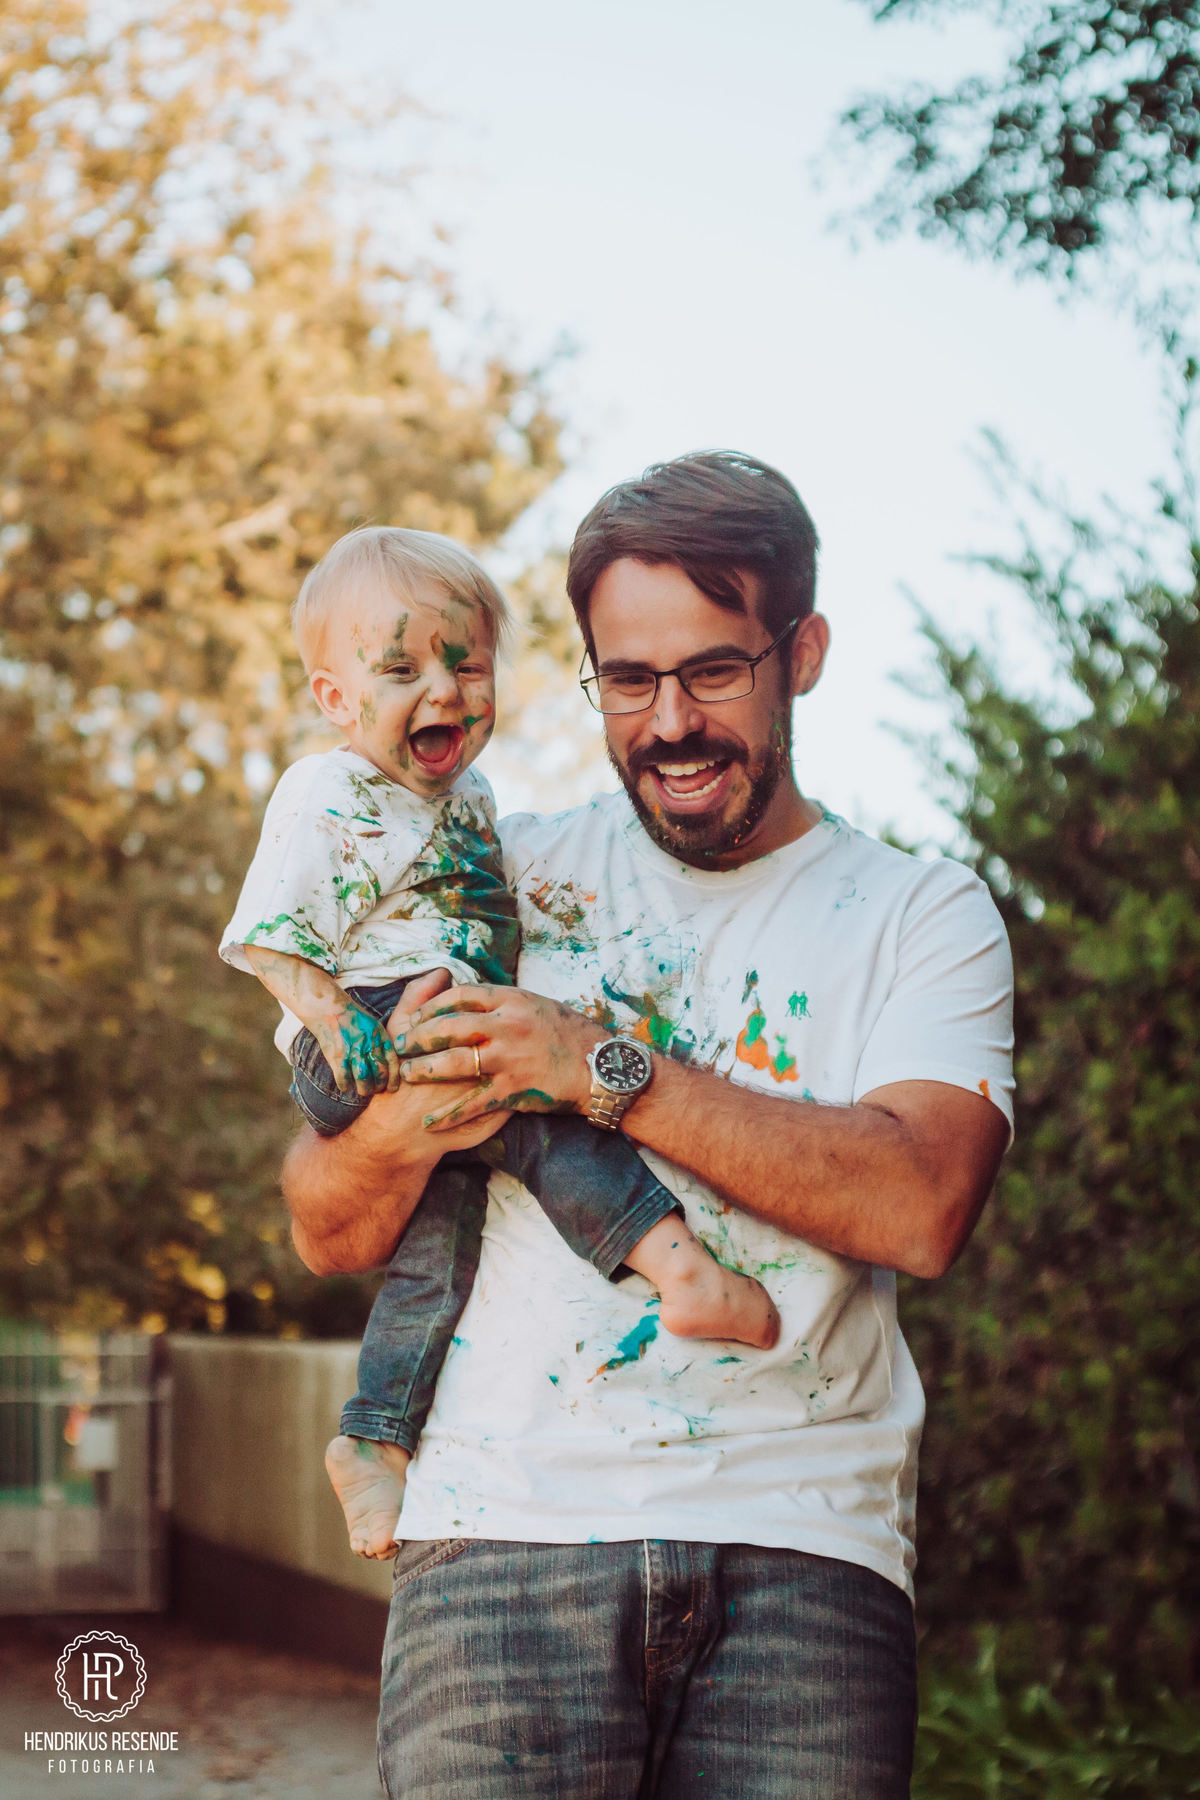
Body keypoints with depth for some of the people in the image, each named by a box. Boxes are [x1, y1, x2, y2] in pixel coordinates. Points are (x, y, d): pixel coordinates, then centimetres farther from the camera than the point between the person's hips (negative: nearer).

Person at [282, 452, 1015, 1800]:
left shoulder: (925, 915, 10)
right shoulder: (498, 882, 13)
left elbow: (919, 1208, -9)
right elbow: (329, 1236, 12)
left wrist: (603, 1066, -13)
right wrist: (403, 1125, -12)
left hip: (803, 1538, 0)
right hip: (511, 1523, 1)